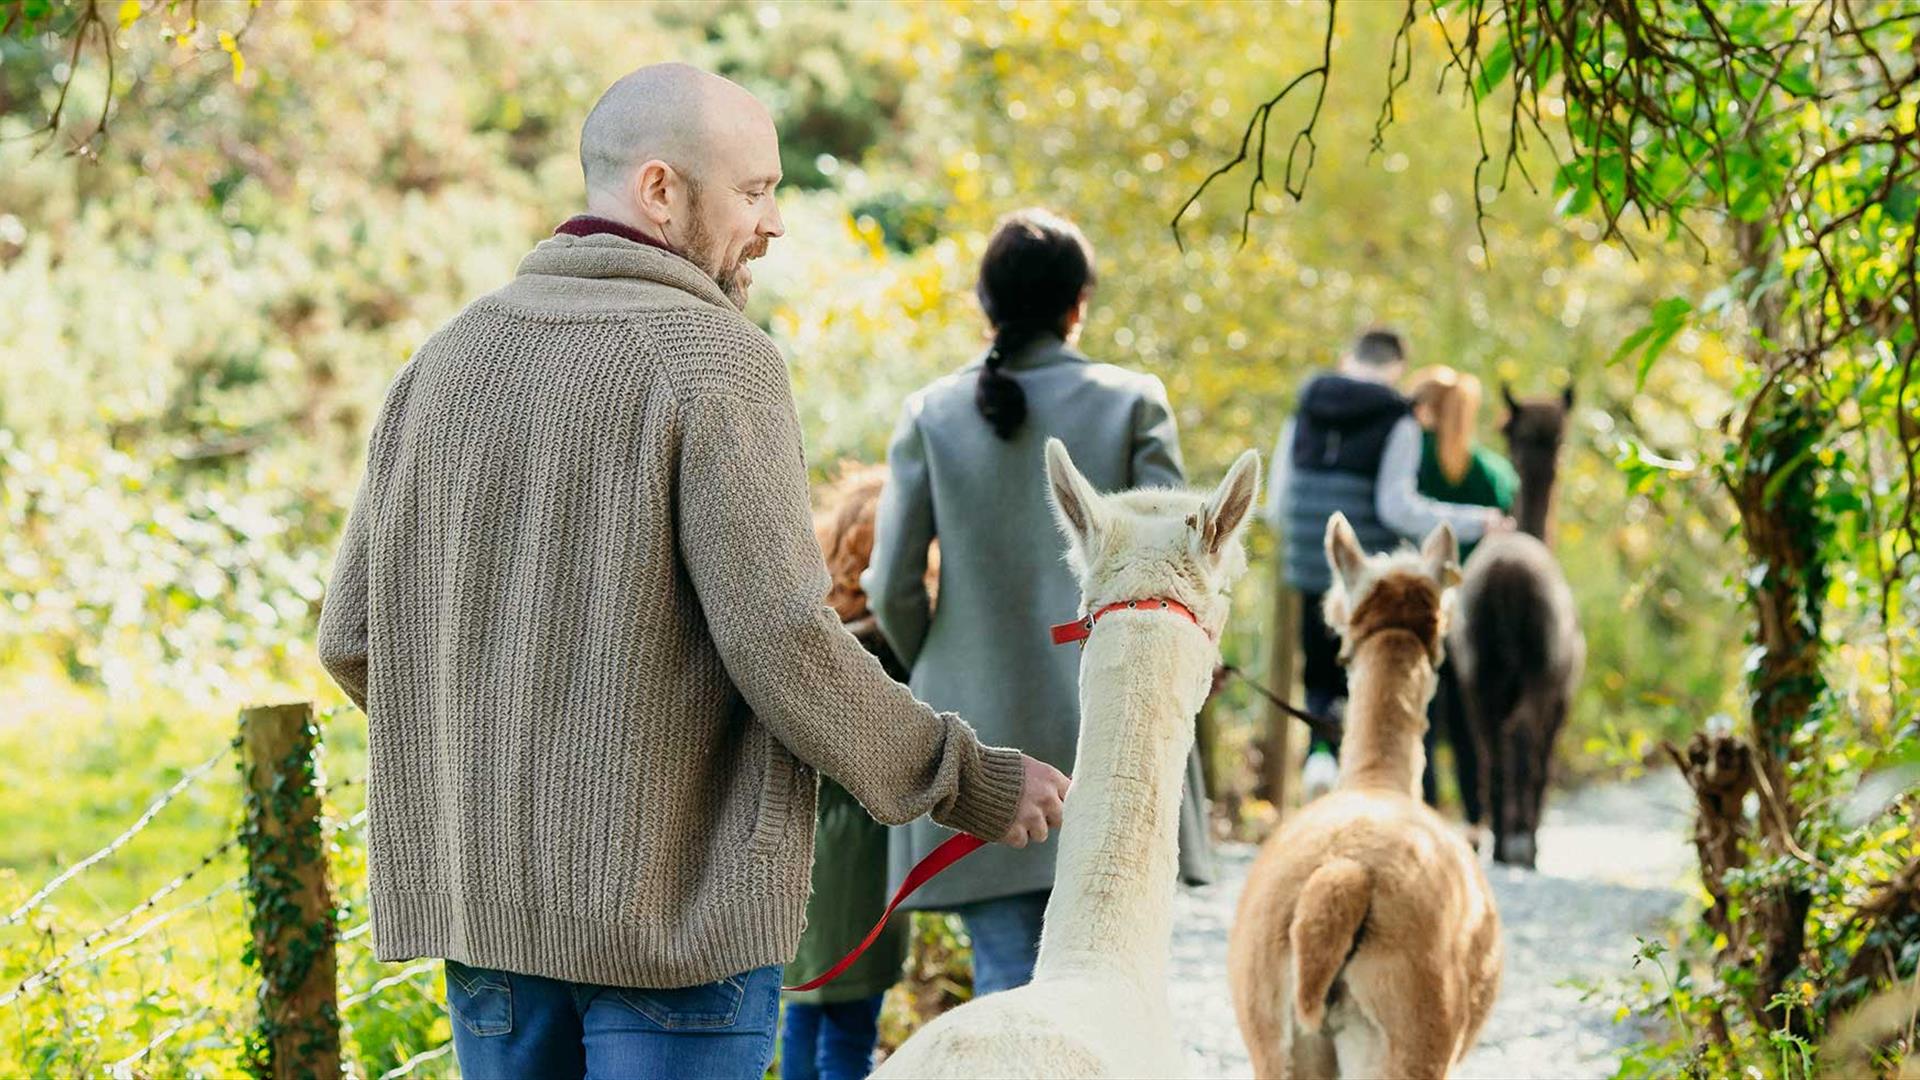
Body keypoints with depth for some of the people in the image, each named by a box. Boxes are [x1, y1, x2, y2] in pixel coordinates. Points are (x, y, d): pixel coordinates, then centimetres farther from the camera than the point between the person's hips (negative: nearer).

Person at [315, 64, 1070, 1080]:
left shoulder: (447, 358, 8)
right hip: (675, 901, -6)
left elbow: (354, 635, 10)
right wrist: (968, 780, -5)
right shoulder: (715, 361, -11)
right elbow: (782, 640, -17)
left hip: (478, 894, 6)